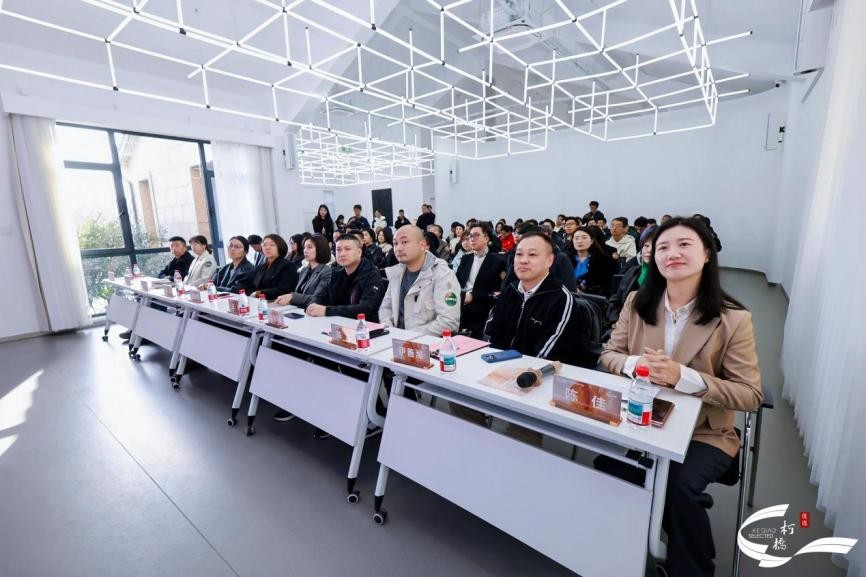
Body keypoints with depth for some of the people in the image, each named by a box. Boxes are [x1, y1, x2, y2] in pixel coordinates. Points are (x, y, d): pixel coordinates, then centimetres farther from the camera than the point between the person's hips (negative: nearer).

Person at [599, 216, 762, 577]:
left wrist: (683, 377, -28)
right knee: (607, 464, -20)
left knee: (679, 484, -27)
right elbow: (609, 354, 3)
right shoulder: (637, 303, -2)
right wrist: (637, 363, -21)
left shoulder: (734, 318, -12)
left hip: (705, 432, -2)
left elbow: (751, 395, -12)